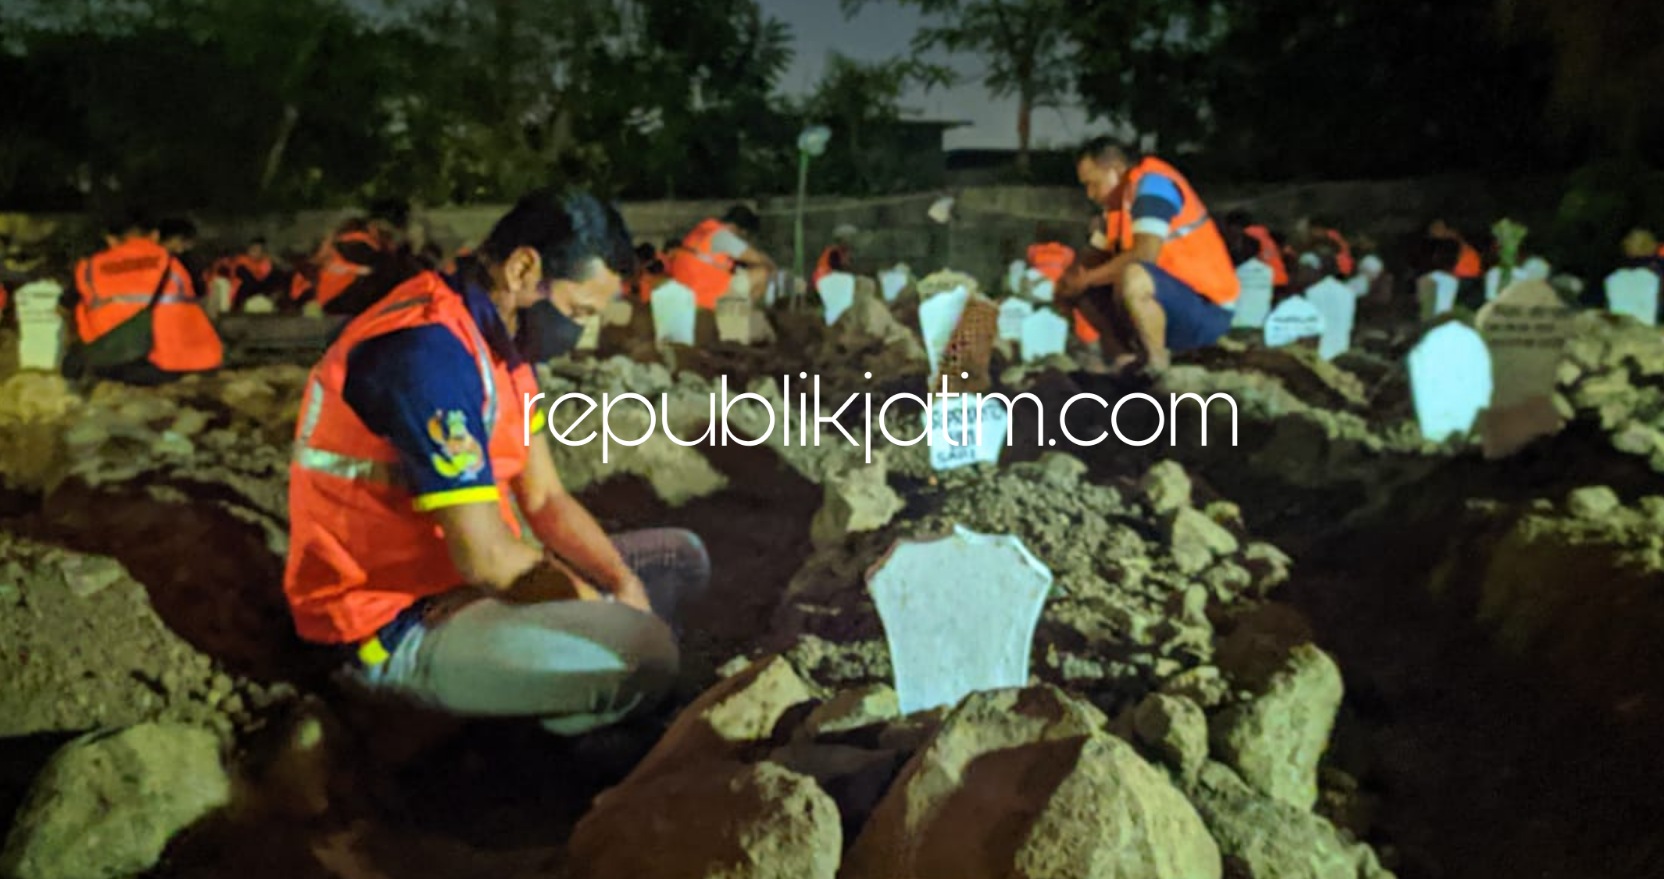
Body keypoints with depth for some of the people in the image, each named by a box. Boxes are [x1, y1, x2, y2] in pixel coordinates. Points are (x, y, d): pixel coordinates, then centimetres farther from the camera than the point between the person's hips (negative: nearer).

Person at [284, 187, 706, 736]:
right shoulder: (431, 352, -25)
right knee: (641, 654, -31)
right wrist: (613, 611, -12)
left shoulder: (499, 338, 7)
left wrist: (625, 585, -7)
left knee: (682, 559, 16)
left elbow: (545, 500, 9)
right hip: (398, 626, -10)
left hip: (464, 582, 10)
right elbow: (488, 559, -27)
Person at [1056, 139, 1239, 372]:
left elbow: (1145, 254, -29)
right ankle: (1123, 358, -3)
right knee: (1080, 289, 7)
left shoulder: (1151, 183, -16)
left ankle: (1157, 364, -17)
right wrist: (1068, 280, -6)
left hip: (1206, 311, -10)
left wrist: (1087, 279, -18)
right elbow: (1100, 258, 15)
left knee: (1132, 277, -37)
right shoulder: (1119, 199, 11)